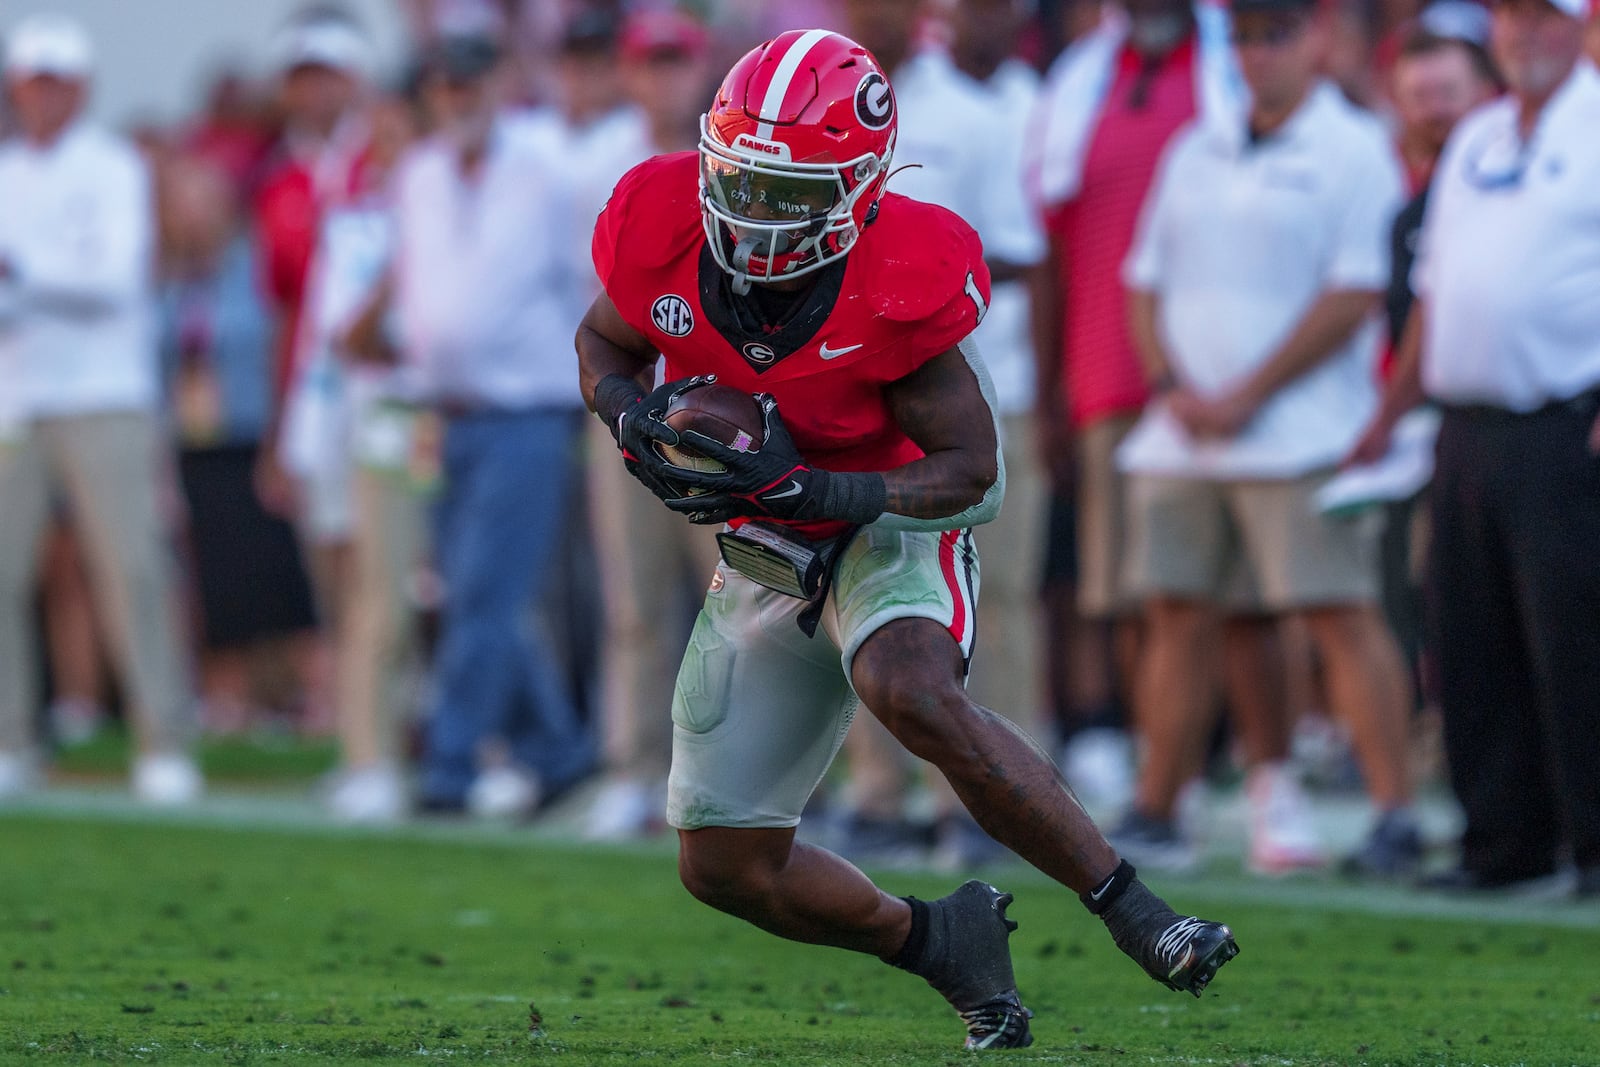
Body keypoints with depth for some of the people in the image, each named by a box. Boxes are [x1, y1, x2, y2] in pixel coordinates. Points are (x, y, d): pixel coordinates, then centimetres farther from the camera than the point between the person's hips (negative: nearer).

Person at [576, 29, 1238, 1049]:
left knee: (913, 691, -39)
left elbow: (969, 466, -18)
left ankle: (1131, 907, -28)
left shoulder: (903, 285, -26)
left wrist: (809, 488, -33)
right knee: (725, 866, 2)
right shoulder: (665, 231, -17)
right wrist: (635, 419, -19)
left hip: (894, 520, -5)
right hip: (765, 561, 5)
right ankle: (941, 943, 27)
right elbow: (604, 342, 5)